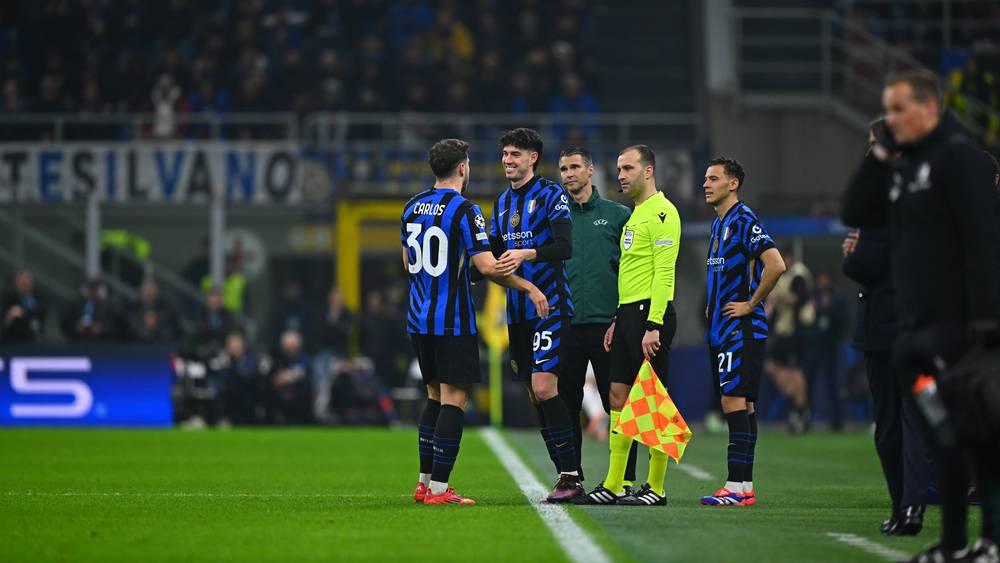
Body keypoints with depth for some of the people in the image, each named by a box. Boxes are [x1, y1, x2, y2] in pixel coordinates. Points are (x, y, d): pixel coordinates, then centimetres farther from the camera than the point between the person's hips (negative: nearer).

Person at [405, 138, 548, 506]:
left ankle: (425, 482, 18)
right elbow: (487, 266, -18)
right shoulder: (464, 210, -13)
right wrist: (530, 288, -8)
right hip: (453, 321, -7)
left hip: (419, 320, 7)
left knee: (435, 396, 17)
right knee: (454, 400, -4)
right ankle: (439, 489, -8)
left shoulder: (412, 207, 9)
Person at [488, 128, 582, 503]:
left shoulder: (551, 195, -7)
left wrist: (527, 254, -32)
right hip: (518, 312, 8)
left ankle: (571, 476, -14)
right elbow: (493, 253, 23)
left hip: (549, 305, -8)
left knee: (544, 387, -16)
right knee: (535, 396, 4)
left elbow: (565, 246, -19)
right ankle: (567, 475, 8)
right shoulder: (502, 202, 16)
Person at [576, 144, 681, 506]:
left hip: (650, 314, -10)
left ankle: (656, 488, -2)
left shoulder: (661, 212, -11)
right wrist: (618, 321, 21)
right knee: (618, 398, 8)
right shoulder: (635, 214, 19)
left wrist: (653, 325, -23)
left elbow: (663, 272, -18)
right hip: (628, 314, 10)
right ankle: (613, 486, 11)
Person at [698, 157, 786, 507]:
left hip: (741, 330, -10)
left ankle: (737, 487, -16)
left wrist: (751, 304, -17)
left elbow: (775, 264, -24)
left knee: (735, 401, -13)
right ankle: (744, 485, 11)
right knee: (738, 405, 9)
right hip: (721, 330, 10)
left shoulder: (744, 221, -12)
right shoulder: (718, 225, 17)